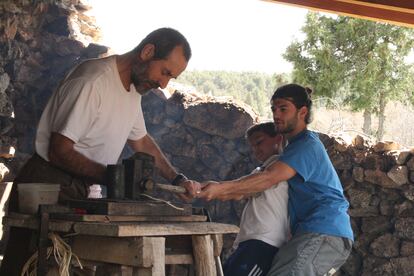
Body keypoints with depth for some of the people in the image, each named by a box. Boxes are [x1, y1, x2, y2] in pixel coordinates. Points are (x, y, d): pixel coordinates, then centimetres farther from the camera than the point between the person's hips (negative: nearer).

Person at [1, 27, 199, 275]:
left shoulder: (135, 87, 9)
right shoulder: (93, 82, -21)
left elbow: (141, 141, 21)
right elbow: (59, 152, -22)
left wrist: (178, 179, 9)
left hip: (78, 191, 8)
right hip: (45, 188, -8)